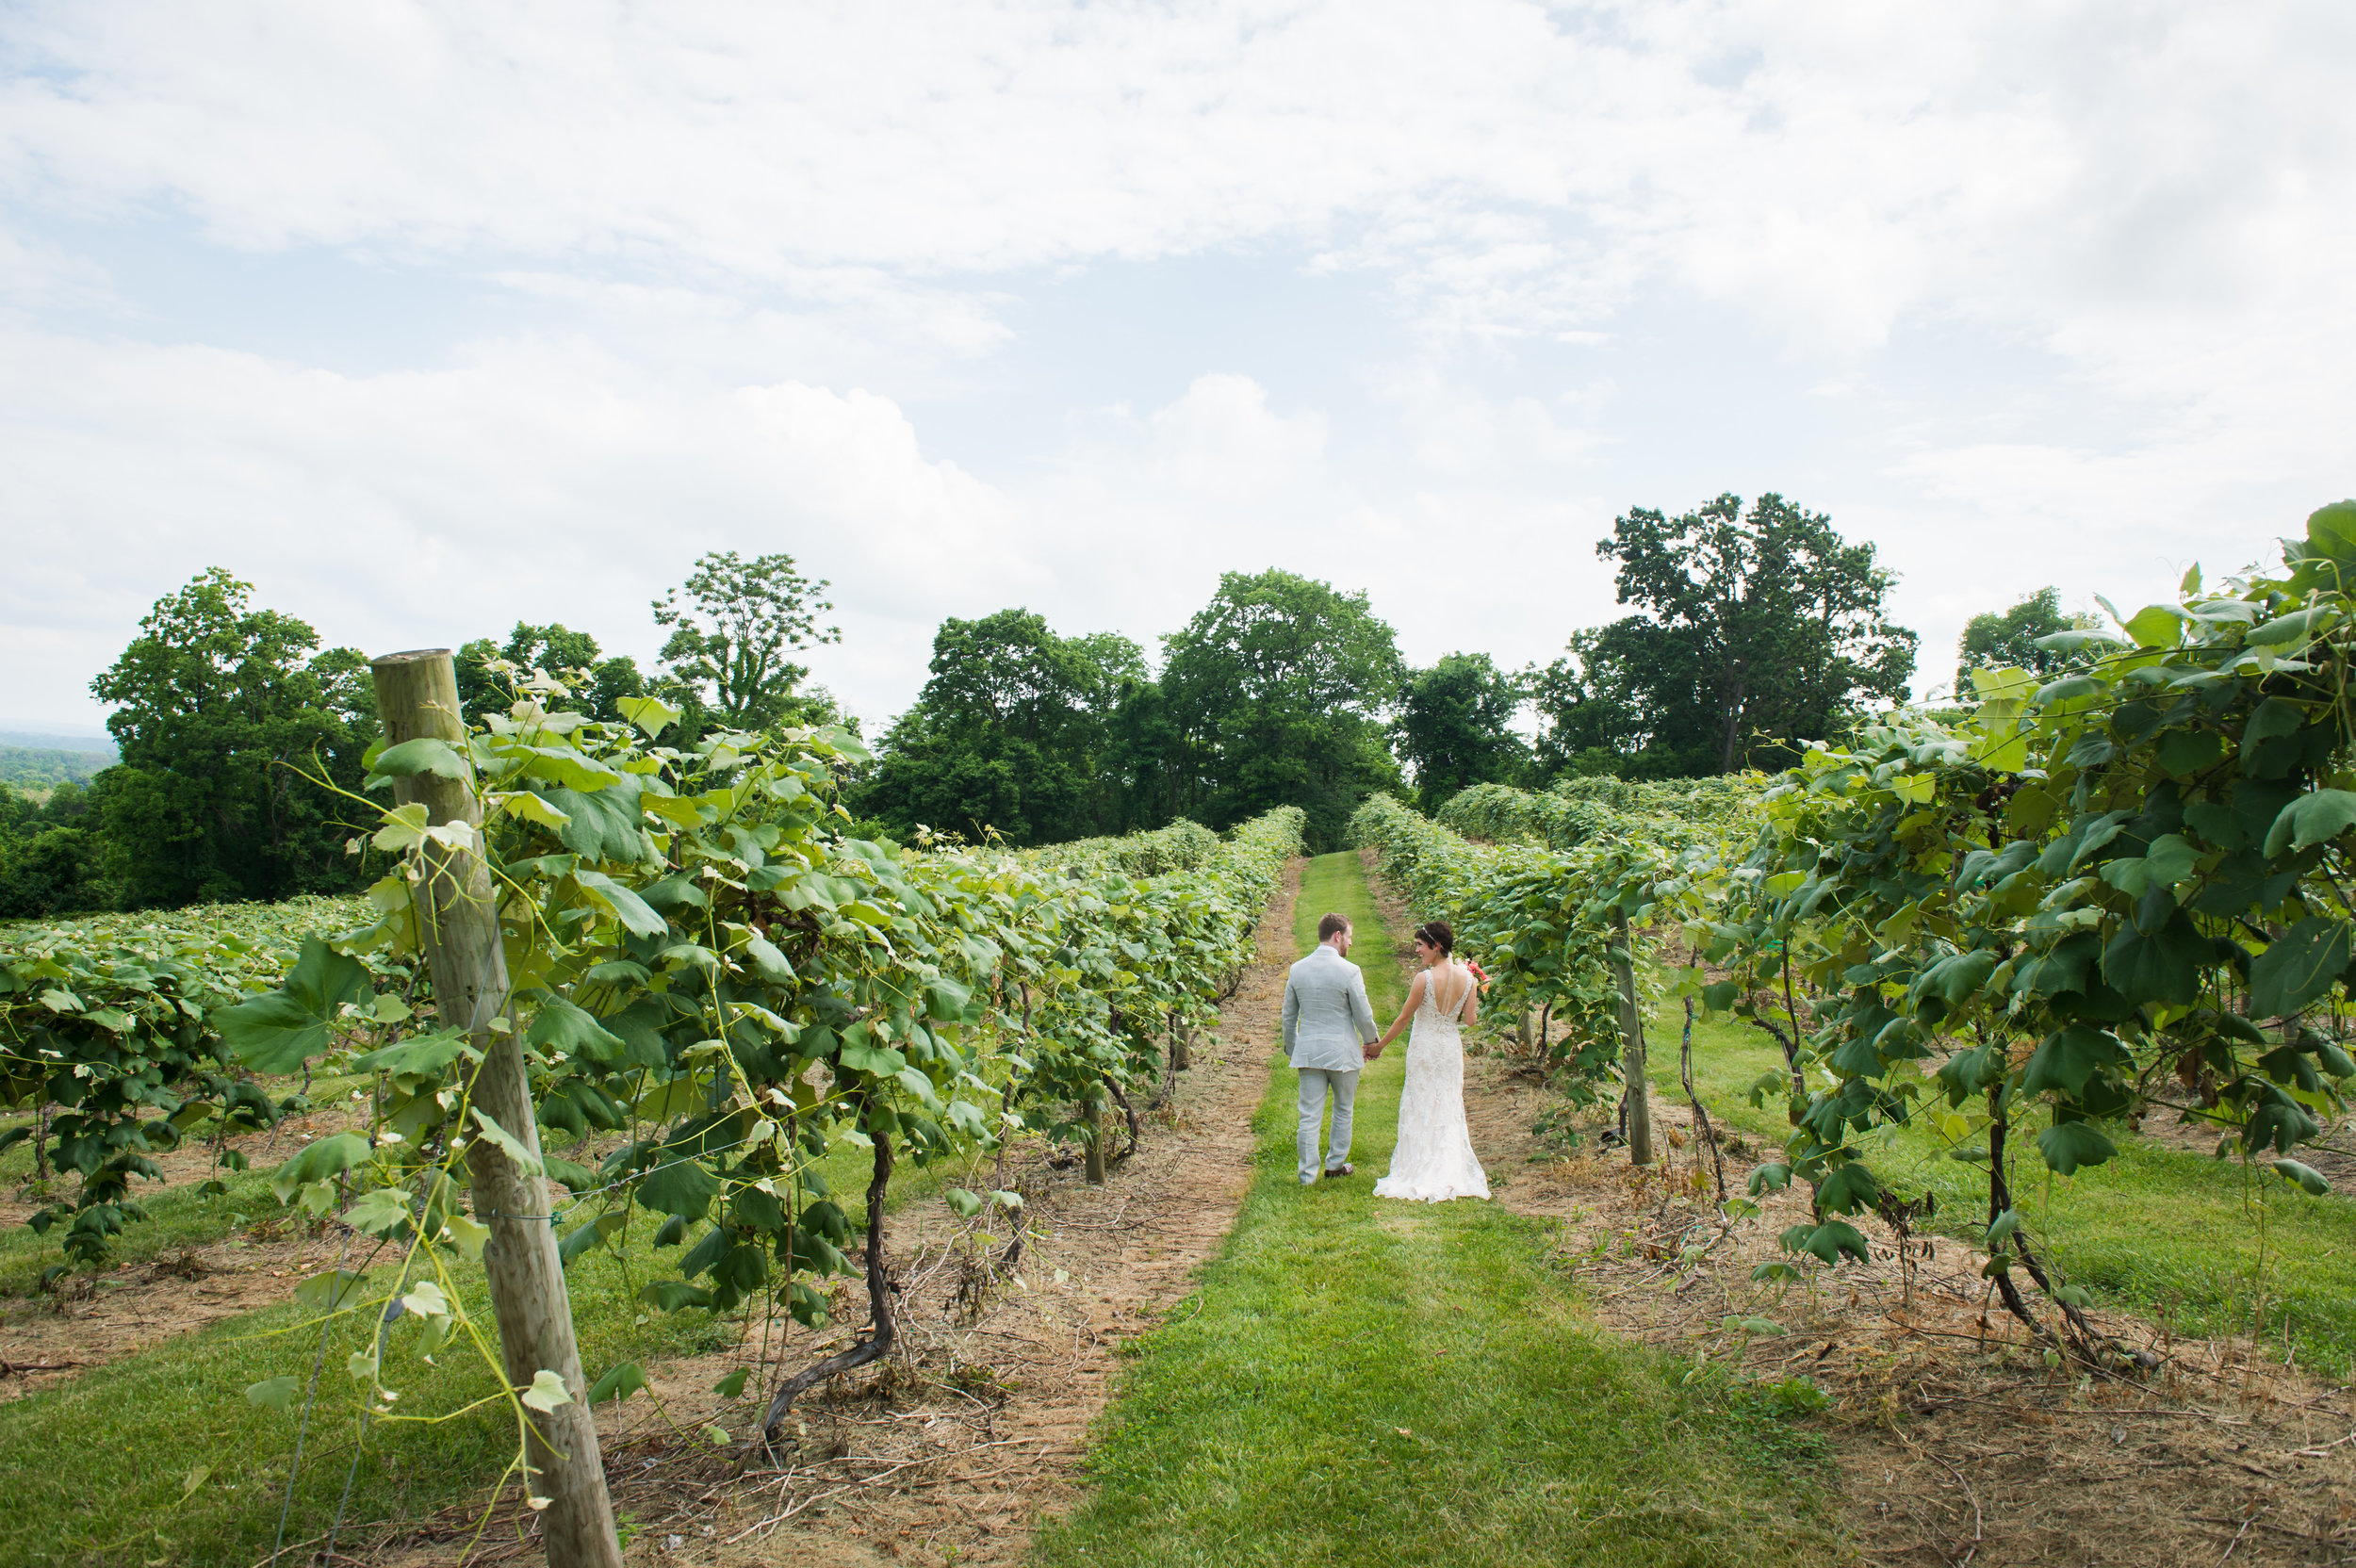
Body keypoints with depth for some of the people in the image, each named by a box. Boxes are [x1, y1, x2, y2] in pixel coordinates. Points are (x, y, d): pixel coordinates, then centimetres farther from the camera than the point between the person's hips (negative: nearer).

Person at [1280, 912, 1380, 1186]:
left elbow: (1288, 1016, 9)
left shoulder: (1297, 970, 1)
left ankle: (1308, 1173, 8)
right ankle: (1336, 1163, 29)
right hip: (1342, 1053, -3)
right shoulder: (1349, 971, -14)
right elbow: (1363, 1015, -7)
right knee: (1343, 1110, 18)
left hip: (1307, 1052, 3)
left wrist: (1291, 1048, 22)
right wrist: (1370, 1042, 11)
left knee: (1309, 1115, 6)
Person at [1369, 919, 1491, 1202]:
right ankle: (1452, 1174, 15)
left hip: (1425, 1047, -5)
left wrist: (1379, 1046, 1)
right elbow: (1471, 1020, -4)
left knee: (1421, 1108, 6)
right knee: (1450, 1108, 14)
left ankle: (1422, 1174, 10)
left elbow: (1404, 1018, -10)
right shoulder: (1468, 977, -5)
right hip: (1452, 1048, 5)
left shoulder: (1425, 979, -18)